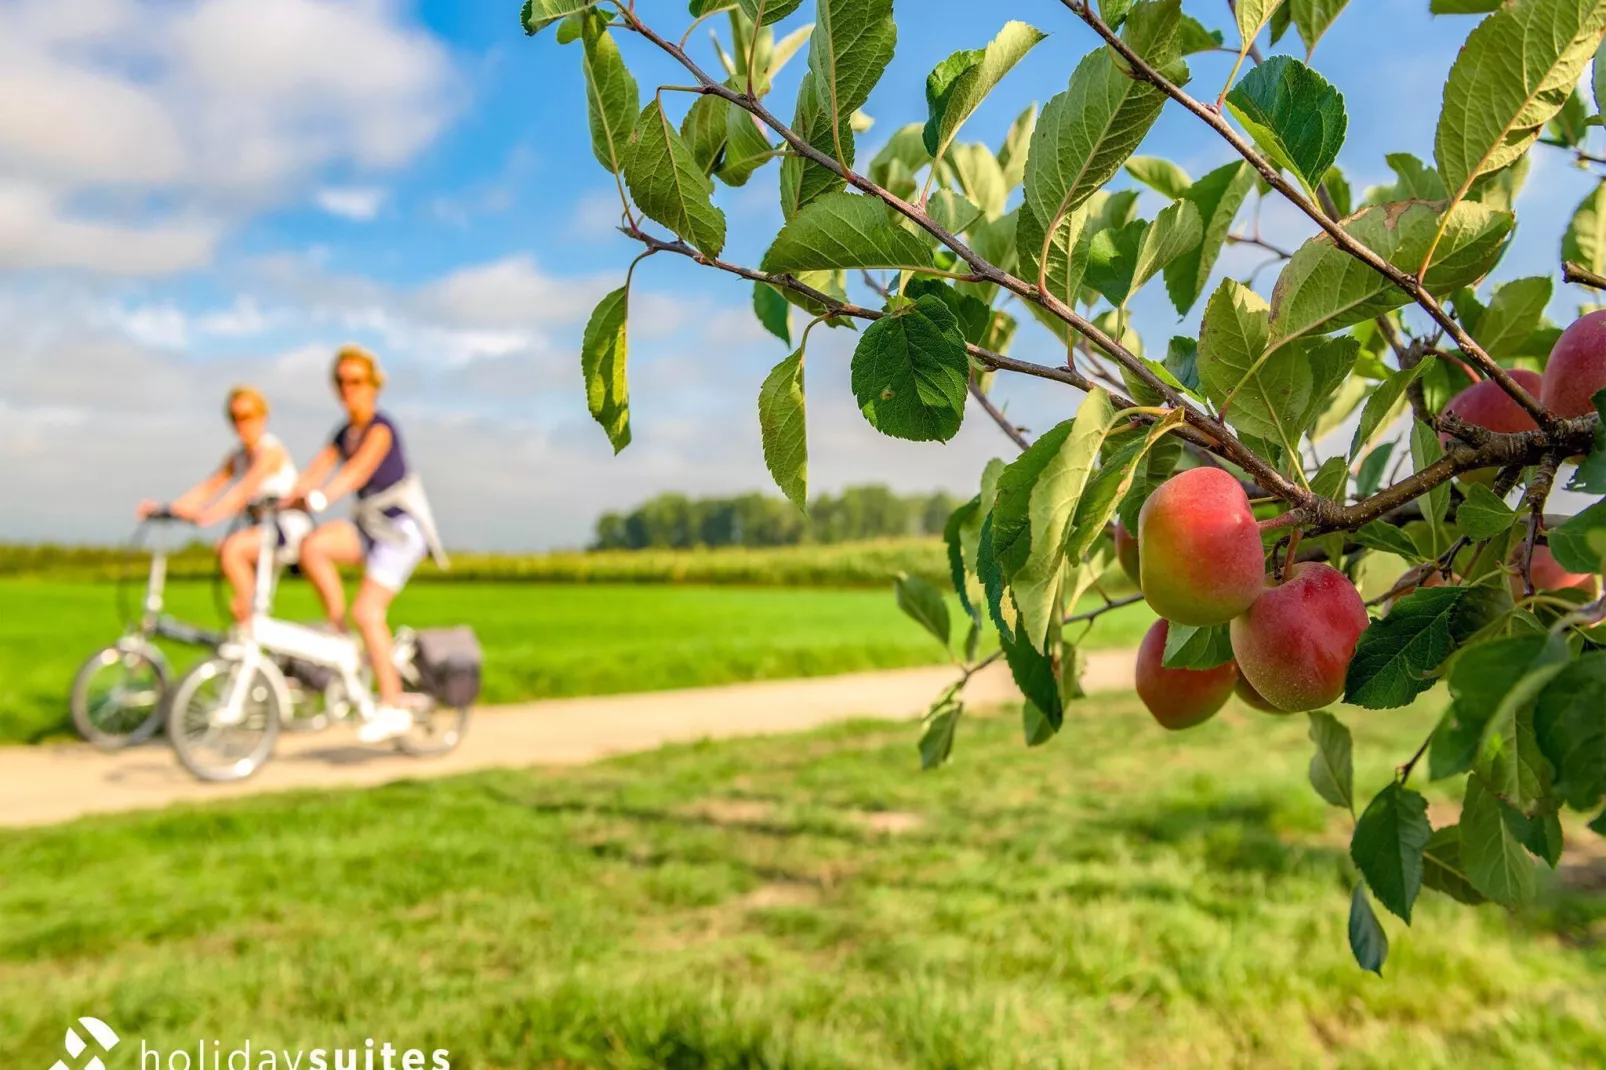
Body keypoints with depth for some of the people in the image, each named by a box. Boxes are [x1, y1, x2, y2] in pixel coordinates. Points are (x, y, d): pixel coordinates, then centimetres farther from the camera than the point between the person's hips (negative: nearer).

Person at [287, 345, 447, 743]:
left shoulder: (381, 428, -11)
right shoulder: (344, 433, 13)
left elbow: (357, 471, -27)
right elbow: (314, 471, 3)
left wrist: (321, 498, -41)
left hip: (402, 526, -7)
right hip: (369, 524, 7)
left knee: (367, 611, -14)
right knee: (312, 545, -20)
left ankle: (394, 707, -3)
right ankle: (340, 633, -6)